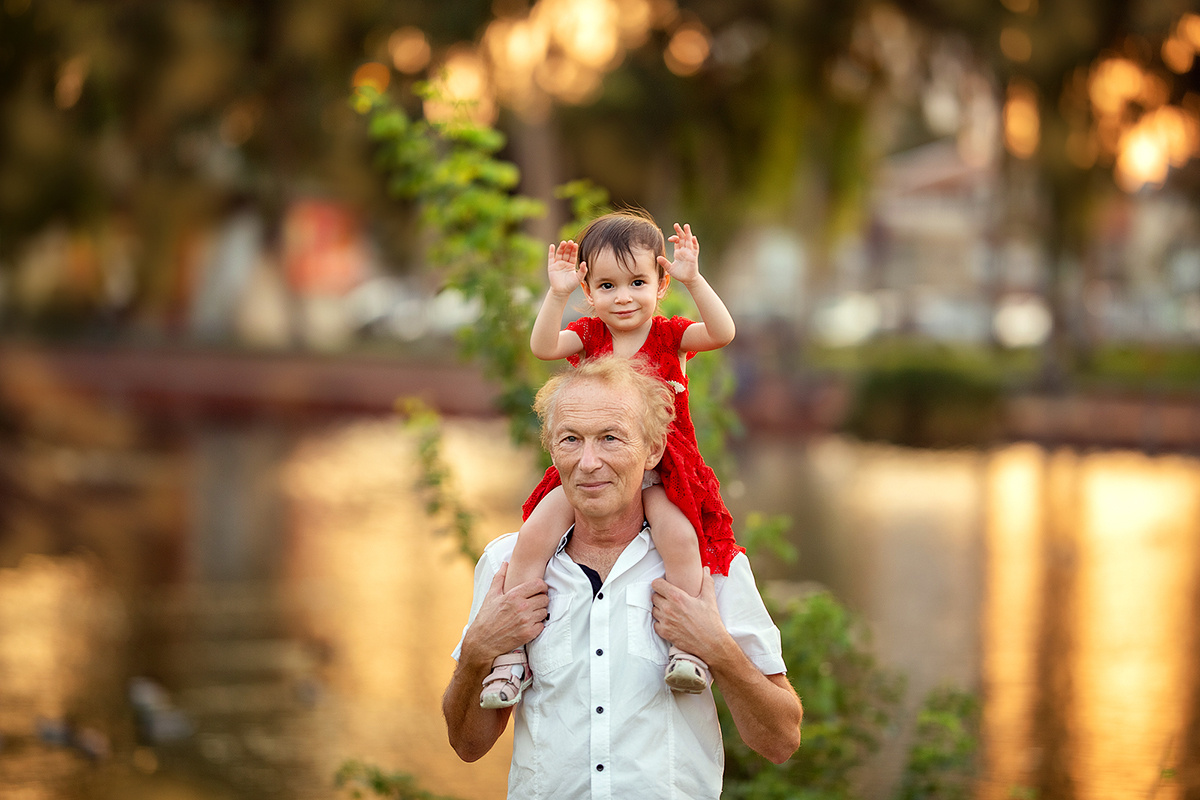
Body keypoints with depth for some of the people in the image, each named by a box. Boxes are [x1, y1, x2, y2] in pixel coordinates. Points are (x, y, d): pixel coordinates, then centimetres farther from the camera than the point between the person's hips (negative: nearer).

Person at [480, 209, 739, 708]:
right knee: (535, 533, -20)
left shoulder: (671, 336, 3)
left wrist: (693, 280, -25)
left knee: (678, 534, -33)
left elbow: (723, 333, -16)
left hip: (658, 470, -2)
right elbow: (543, 348, -14)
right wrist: (558, 294, -25)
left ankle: (687, 646, -23)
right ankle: (512, 651, -14)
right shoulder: (588, 336, 6)